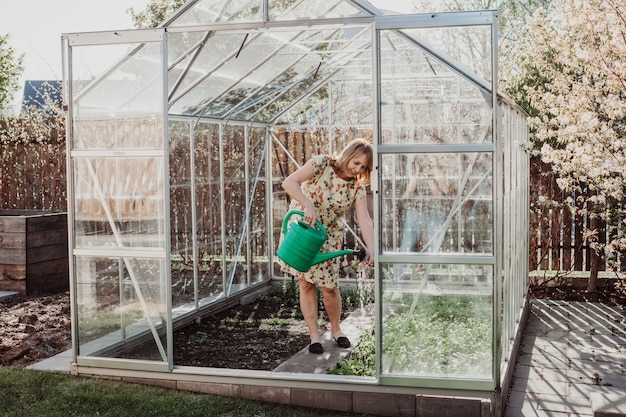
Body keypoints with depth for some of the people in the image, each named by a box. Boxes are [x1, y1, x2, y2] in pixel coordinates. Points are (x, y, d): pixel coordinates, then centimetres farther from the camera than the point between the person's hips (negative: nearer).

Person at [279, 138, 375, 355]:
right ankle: (314, 335, 11)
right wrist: (308, 205, -40)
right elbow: (288, 183, -28)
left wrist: (370, 248, -32)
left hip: (329, 236, 3)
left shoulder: (357, 186, -8)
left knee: (329, 285, 1)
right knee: (306, 284, 0)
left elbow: (364, 218, -17)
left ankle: (336, 330, 25)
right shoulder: (321, 164, -18)